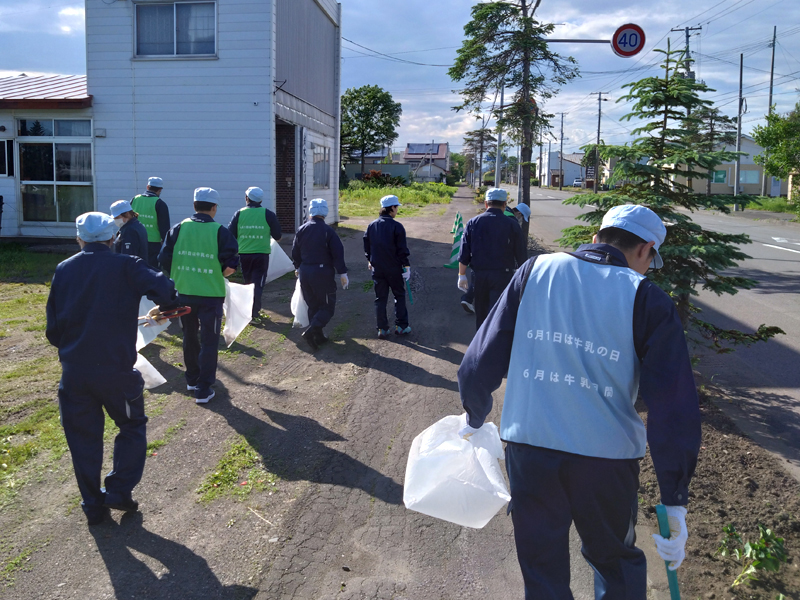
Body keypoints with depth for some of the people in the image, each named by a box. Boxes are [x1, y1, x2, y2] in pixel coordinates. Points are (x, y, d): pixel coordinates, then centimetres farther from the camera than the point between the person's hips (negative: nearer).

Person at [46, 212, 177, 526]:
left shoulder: (63, 270, 5)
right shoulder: (126, 266, -7)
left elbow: (53, 326, 8)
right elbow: (164, 290, -21)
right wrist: (167, 306, 0)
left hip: (74, 371, 3)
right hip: (116, 370, -3)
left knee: (83, 436, 15)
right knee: (132, 425, 18)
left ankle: (93, 505, 22)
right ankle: (119, 490, 10)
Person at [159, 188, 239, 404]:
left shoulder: (179, 228, -1)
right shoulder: (220, 232, -9)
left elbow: (164, 260, -3)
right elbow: (231, 265, -13)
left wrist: (181, 275, 13)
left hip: (184, 293, 4)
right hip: (211, 295, -3)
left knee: (190, 337, 21)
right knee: (208, 341, 6)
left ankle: (192, 379, 35)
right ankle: (203, 390, 6)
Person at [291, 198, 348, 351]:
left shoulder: (302, 230, 3)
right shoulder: (328, 231, -12)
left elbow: (295, 252, 12)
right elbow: (338, 254, -13)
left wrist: (298, 267, 29)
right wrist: (343, 273, -6)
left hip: (305, 272, 5)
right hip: (323, 273, -5)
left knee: (313, 306, 16)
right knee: (327, 306, 4)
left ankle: (318, 336, 18)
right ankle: (311, 331, -15)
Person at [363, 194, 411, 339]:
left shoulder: (372, 225, 3)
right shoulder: (397, 227, -13)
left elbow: (367, 247, 11)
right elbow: (402, 250, -13)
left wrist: (370, 261, 26)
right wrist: (406, 267, -6)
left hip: (377, 268, 4)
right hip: (394, 269, -4)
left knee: (380, 298, 9)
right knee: (399, 296, 12)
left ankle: (382, 329, 11)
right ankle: (401, 326, 13)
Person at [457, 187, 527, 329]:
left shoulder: (473, 223, 1)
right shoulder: (512, 225, -5)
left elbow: (464, 253, 0)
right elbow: (521, 255, -1)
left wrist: (462, 275, 5)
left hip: (479, 275, 3)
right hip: (502, 275, -3)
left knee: (481, 312, 18)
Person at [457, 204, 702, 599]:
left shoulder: (536, 272, 1)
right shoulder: (647, 299, -4)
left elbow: (483, 359, 2)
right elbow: (674, 409, -8)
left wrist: (474, 416, 20)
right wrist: (674, 503, -2)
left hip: (528, 447, 1)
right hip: (607, 457, -1)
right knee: (616, 562, 25)